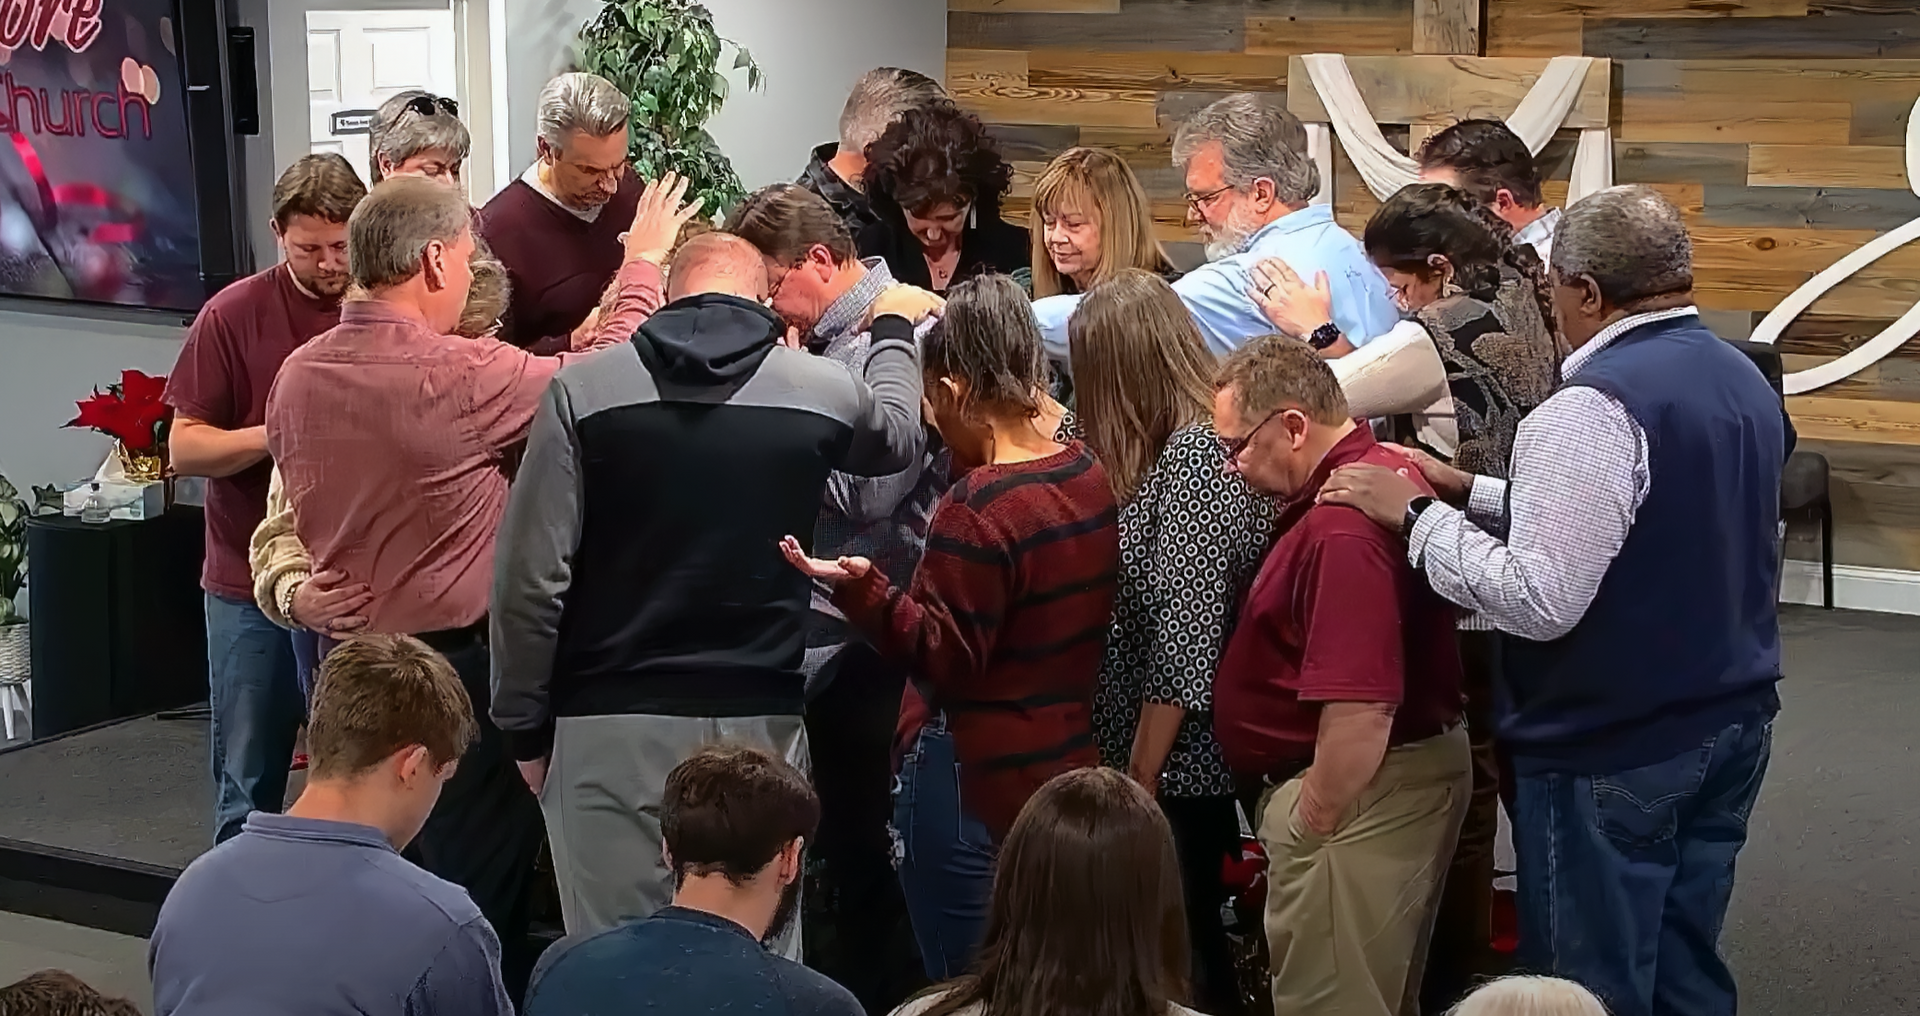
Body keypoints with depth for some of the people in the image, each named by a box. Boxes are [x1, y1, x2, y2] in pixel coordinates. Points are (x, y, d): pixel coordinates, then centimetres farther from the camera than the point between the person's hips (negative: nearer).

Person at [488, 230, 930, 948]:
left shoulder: (584, 389, -3)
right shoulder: (822, 390, 2)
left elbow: (530, 578, -6)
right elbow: (896, 435, 28)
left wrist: (525, 726, 5)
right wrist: (893, 332, 47)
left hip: (609, 726, -1)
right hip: (759, 720, 1)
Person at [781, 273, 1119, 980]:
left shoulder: (978, 507, -22)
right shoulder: (1091, 474, 3)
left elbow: (946, 658, -21)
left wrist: (861, 588, -32)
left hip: (973, 785, -9)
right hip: (1070, 769, 9)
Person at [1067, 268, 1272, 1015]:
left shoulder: (1193, 454, -19)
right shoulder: (1191, 443, 10)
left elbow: (1183, 646, -22)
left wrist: (1139, 781, -18)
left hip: (1173, 763, -9)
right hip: (1177, 758, 9)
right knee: (1185, 948, 17)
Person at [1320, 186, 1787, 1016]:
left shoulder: (1593, 408, -22)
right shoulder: (1744, 380, 7)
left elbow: (1537, 600, -26)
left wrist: (1417, 517, -15)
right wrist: (1472, 493, 11)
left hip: (1611, 751, -9)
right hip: (1733, 725, 9)